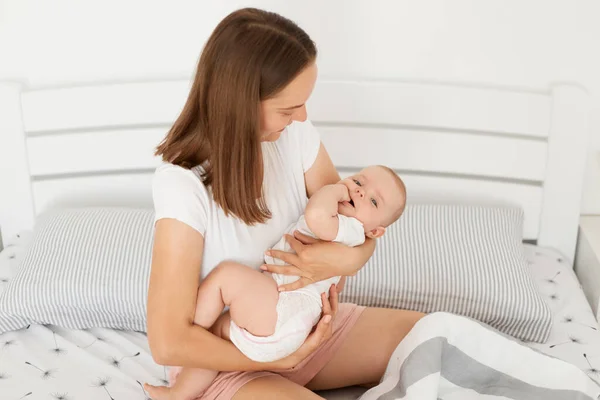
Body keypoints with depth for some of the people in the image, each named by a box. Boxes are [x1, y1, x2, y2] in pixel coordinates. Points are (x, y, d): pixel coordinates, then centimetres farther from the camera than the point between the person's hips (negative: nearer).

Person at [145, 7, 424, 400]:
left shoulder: (296, 135, -11)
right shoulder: (183, 185, -27)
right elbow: (169, 342, -25)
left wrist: (349, 259, -25)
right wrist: (282, 359, -18)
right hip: (229, 359, -6)